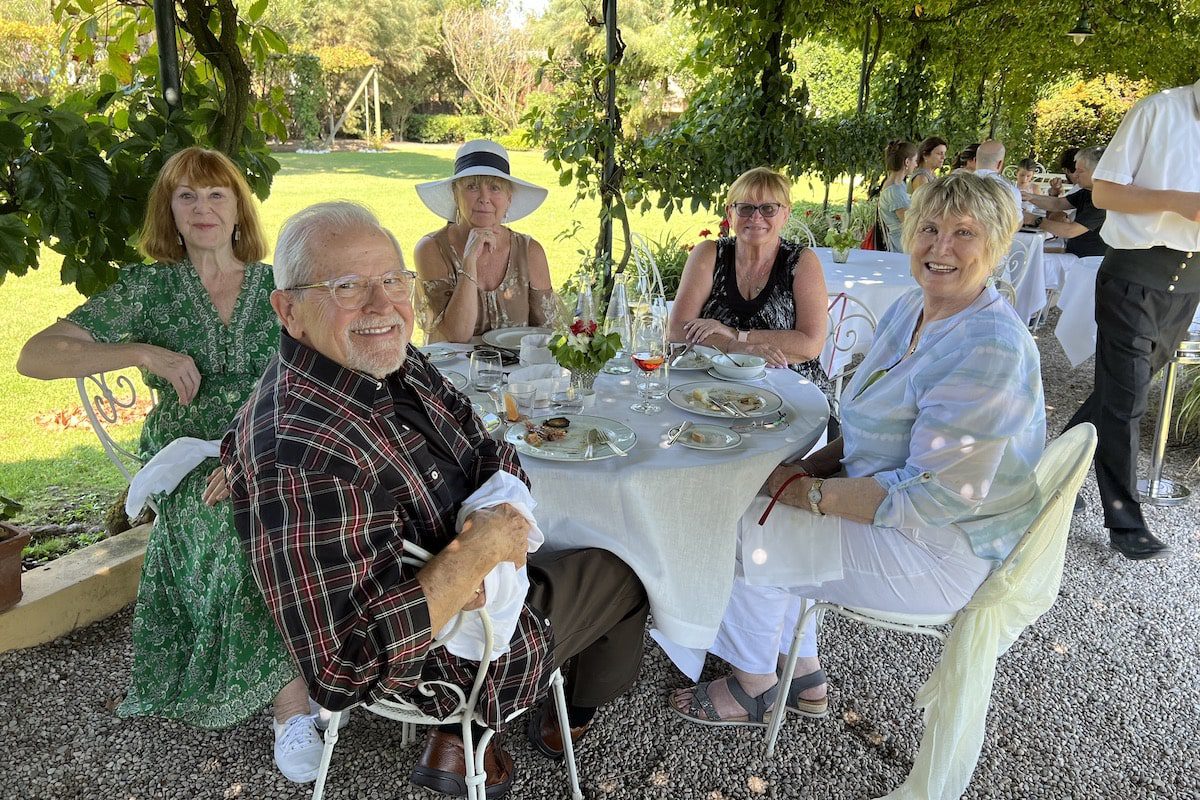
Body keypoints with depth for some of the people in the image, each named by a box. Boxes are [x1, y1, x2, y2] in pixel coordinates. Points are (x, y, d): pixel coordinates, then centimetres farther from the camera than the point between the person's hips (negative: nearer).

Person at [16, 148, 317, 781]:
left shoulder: (277, 288, 7)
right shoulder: (147, 287, 5)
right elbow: (34, 357, 0)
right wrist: (143, 352, -14)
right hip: (188, 467, -1)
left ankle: (289, 703, -14)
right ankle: (292, 702, -18)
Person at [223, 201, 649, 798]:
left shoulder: (393, 363, -9)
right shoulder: (300, 457, -36)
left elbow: (494, 456, 0)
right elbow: (344, 669, -37)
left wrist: (496, 516, -22)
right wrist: (478, 553, -33)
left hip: (472, 585, 8)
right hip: (452, 656, -8)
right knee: (625, 572, 12)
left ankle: (458, 739, 28)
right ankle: (569, 720, 46)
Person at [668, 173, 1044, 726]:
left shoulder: (989, 349, -26)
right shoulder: (909, 311, 5)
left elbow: (934, 497, -28)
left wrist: (807, 491, -21)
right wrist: (812, 466, -2)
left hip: (942, 551, -10)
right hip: (888, 502, 10)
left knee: (748, 531, -12)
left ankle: (754, 688, 14)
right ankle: (801, 676, 17)